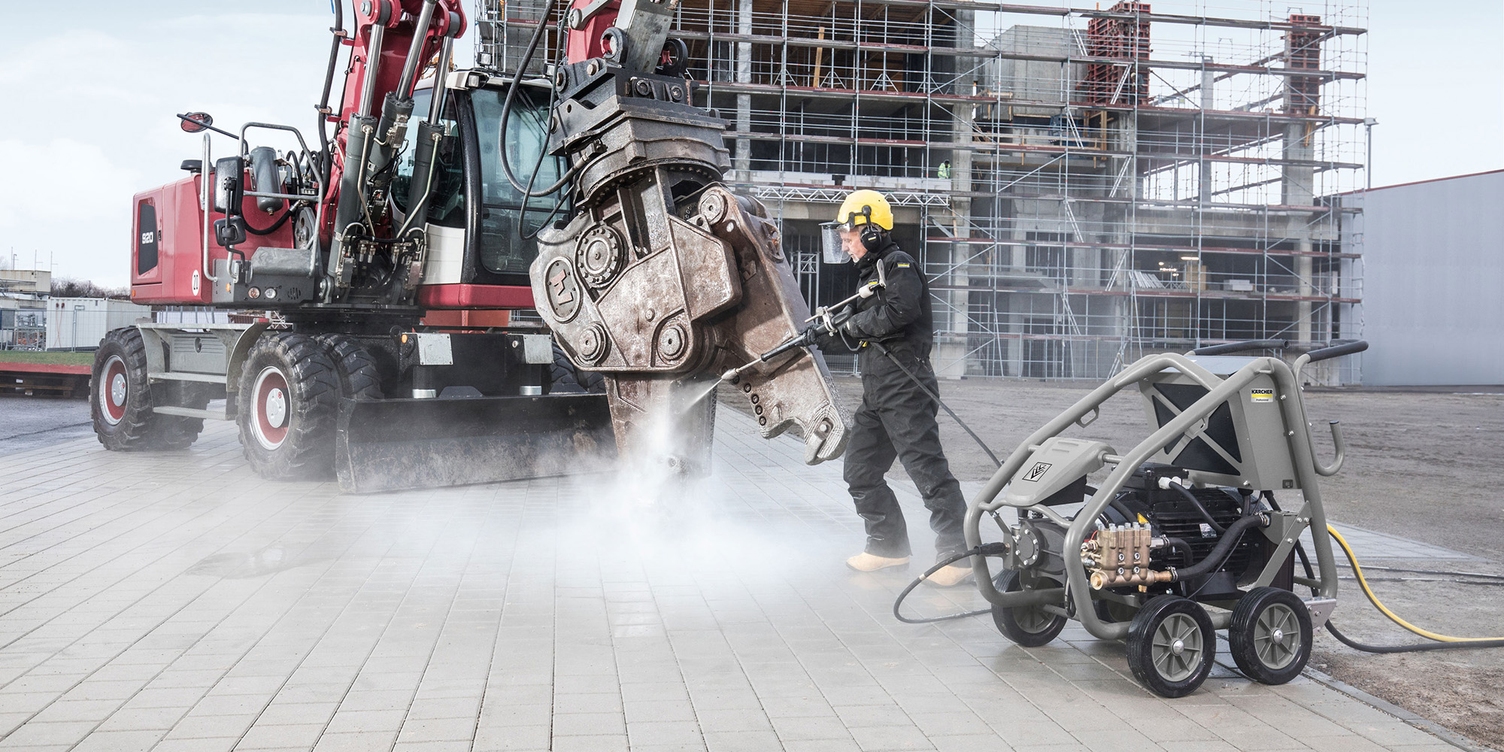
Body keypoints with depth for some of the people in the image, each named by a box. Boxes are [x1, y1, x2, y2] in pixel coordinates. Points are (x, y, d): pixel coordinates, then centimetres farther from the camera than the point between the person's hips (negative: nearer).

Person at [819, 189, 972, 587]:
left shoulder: (898, 264, -7)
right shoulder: (871, 272, 24)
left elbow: (898, 312, -24)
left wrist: (852, 324, -11)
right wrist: (834, 325, 6)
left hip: (904, 385, -11)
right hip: (875, 392, 11)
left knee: (927, 468, -11)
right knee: (860, 470, 12)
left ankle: (957, 554, -8)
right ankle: (888, 545, 21)